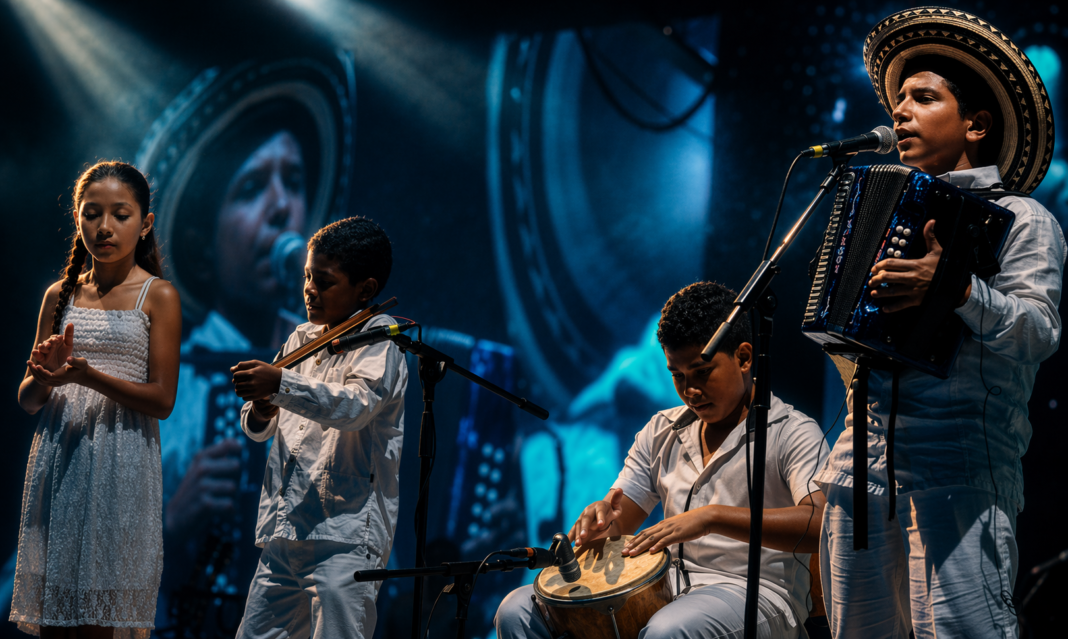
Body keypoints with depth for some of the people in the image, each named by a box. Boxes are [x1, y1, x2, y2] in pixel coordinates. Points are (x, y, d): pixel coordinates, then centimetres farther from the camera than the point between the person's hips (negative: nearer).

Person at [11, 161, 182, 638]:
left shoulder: (157, 296, 2)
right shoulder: (60, 296, 13)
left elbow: (161, 401, -5)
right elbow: (27, 400, 14)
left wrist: (88, 376, -18)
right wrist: (43, 375, -9)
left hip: (120, 465, -4)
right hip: (56, 458, 4)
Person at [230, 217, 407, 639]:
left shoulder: (379, 342, -4)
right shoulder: (301, 338, 18)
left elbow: (354, 406, -24)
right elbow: (258, 429, 20)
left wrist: (281, 386, -35)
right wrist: (259, 414, -4)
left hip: (346, 536, -8)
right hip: (285, 533, 8)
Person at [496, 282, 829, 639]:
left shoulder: (792, 433, -3)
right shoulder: (662, 432, 18)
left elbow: (821, 525, -21)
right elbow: (619, 524, 19)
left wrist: (712, 517, -31)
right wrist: (601, 519, -8)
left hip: (753, 593, -6)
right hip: (664, 590, 7)